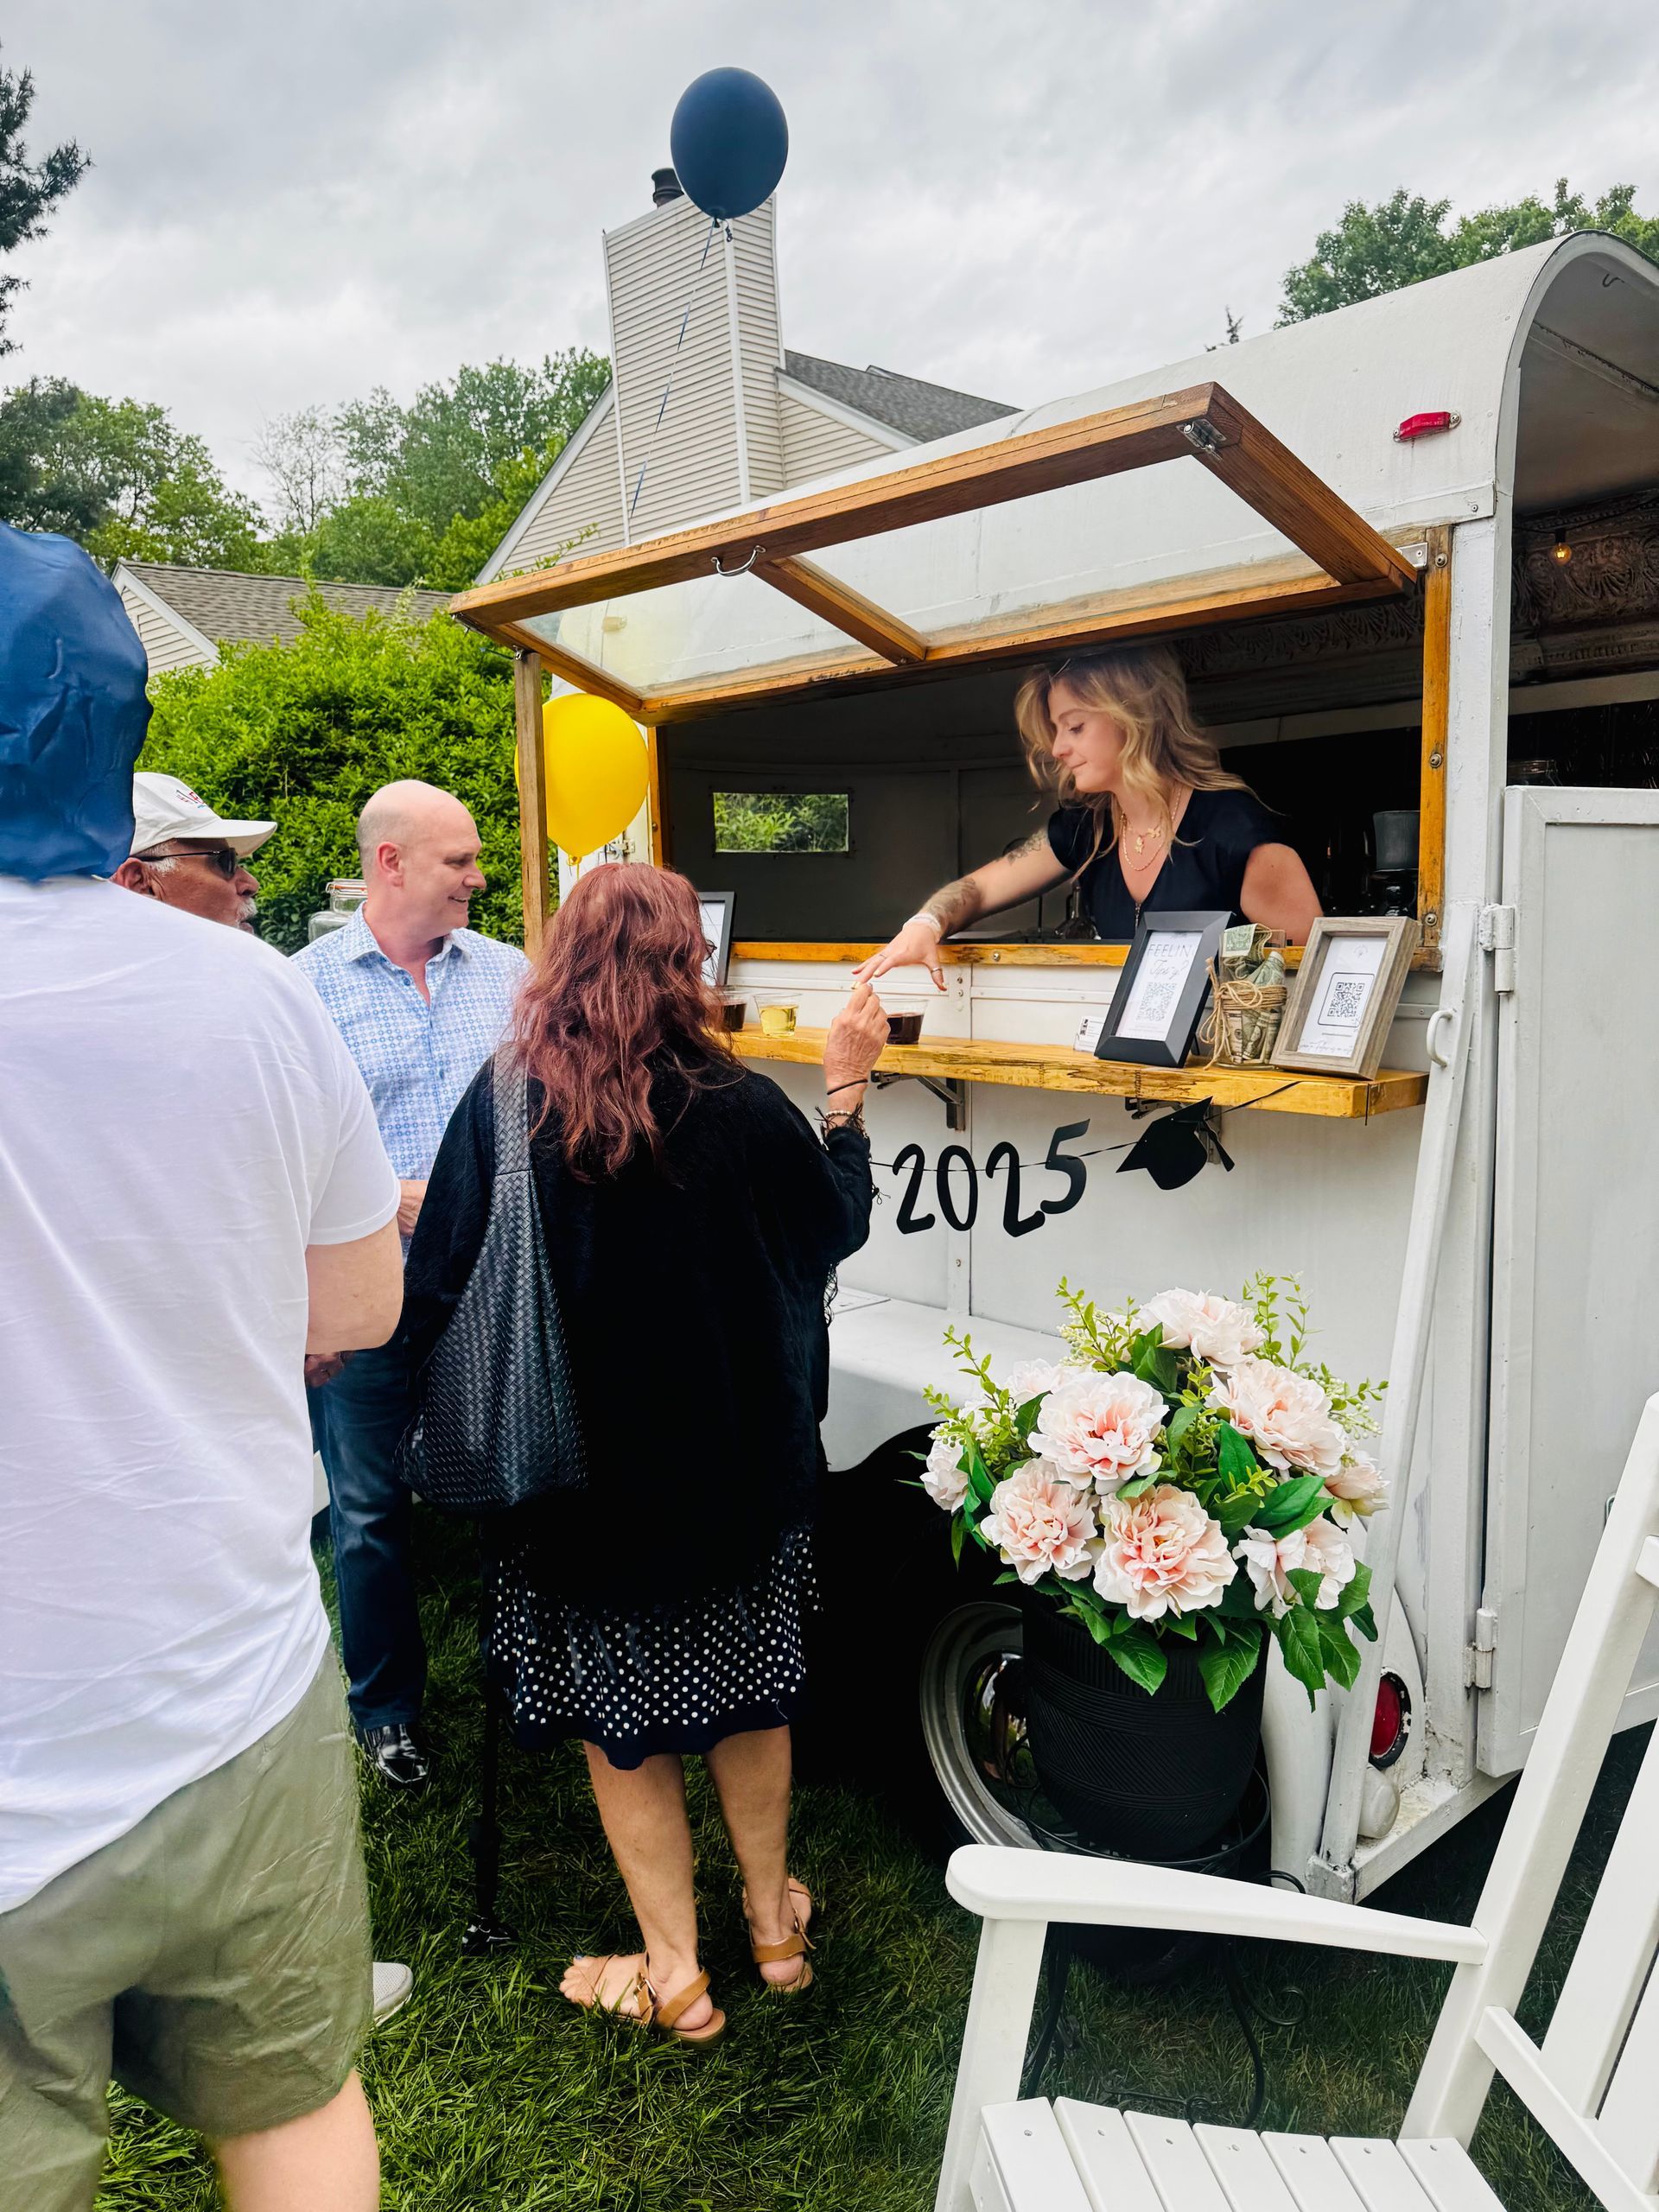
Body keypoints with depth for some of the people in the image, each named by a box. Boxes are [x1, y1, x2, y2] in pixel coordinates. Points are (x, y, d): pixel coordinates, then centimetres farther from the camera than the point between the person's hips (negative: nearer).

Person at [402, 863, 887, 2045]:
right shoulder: (740, 1106, -16)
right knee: (749, 1690, 22)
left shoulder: (501, 1102, -15)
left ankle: (673, 1969, 28)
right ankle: (774, 1922, 39)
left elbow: (437, 1284, -9)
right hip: (734, 1455, 1)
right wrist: (848, 1089, 10)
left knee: (624, 1718, 17)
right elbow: (839, 1225, 1)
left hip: (580, 1465, -1)